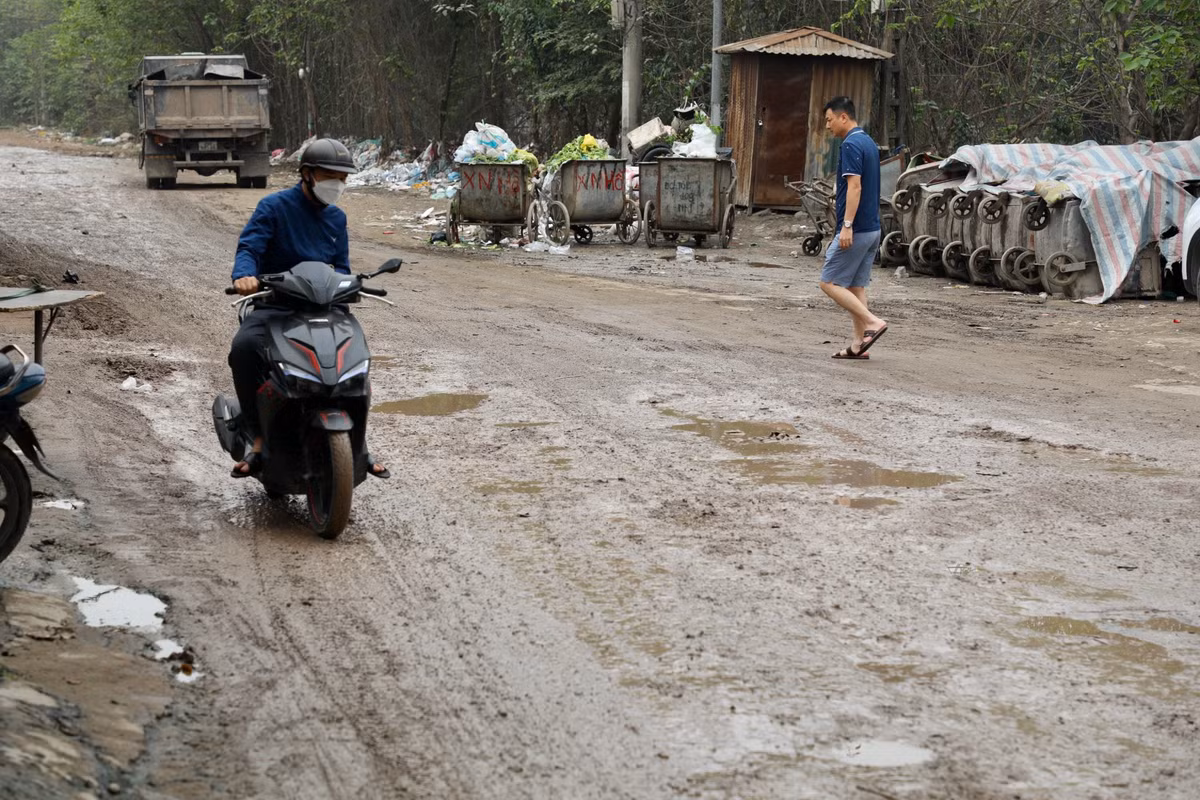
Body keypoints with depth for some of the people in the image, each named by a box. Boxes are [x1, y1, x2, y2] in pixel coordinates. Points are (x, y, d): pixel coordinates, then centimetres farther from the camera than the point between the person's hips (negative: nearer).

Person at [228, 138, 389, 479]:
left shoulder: (336, 218, 15)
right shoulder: (274, 206, -2)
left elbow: (341, 266, 14)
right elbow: (248, 247, -14)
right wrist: (244, 275, -37)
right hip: (273, 304, -4)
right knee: (245, 347, -35)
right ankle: (260, 438, -25)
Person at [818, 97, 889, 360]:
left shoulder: (850, 145, -15)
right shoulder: (869, 143, 15)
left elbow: (854, 186, -23)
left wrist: (847, 225, -26)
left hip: (855, 230, -10)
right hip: (872, 228, 10)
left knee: (830, 282, -3)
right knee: (856, 286, 11)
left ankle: (872, 322, -10)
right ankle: (859, 344, 10)